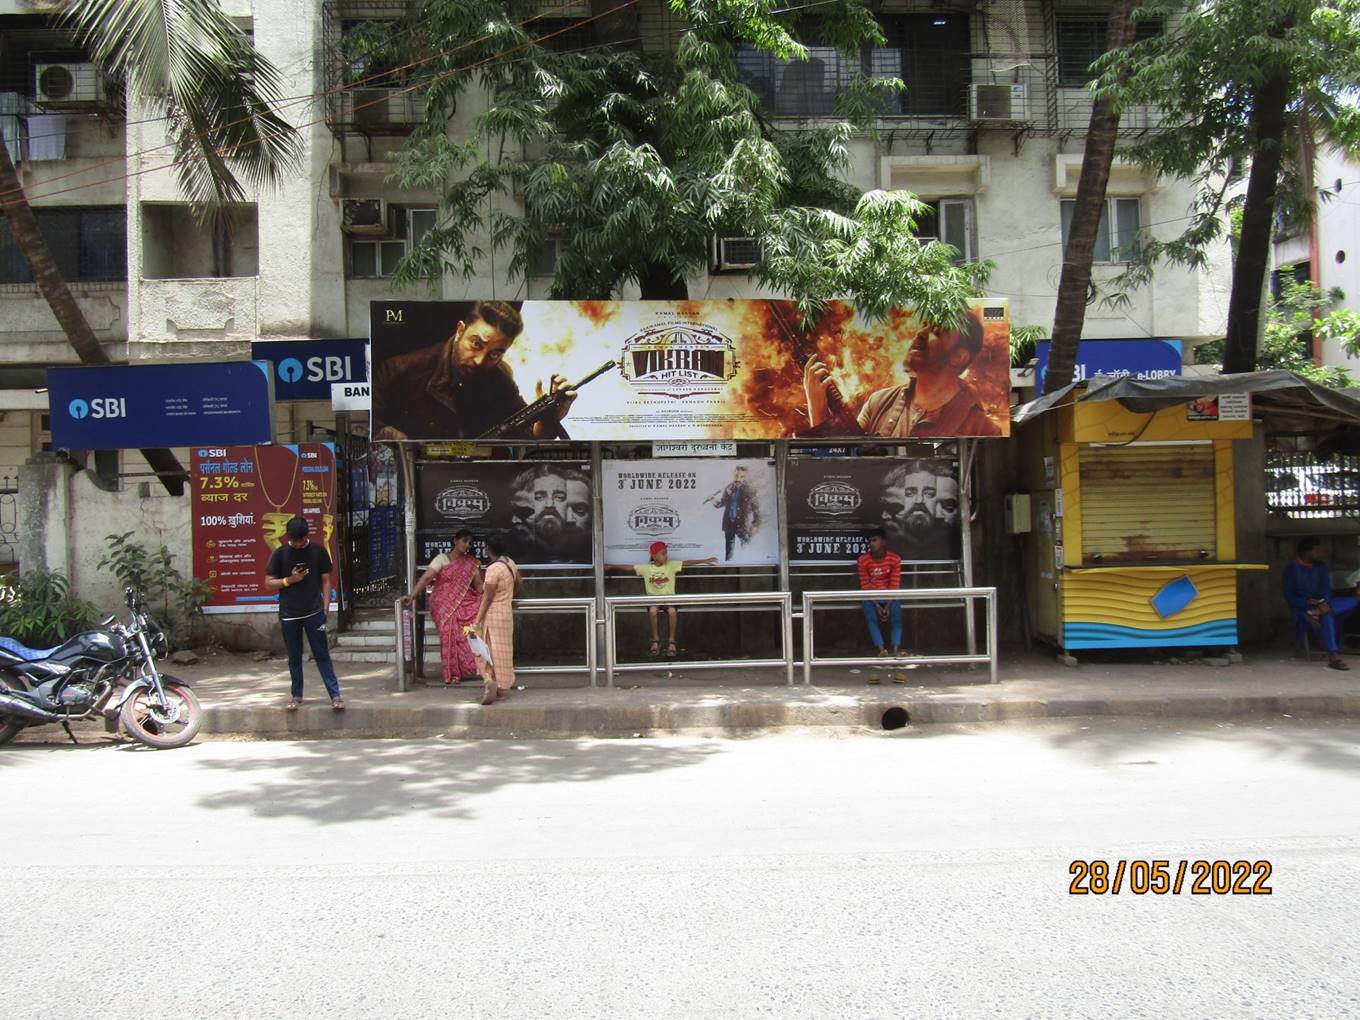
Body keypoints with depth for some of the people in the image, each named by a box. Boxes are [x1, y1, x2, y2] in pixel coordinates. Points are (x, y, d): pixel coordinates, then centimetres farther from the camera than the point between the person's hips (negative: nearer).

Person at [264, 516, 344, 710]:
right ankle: (297, 696, 19)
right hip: (289, 615, 1)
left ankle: (335, 695, -1)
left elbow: (326, 580, 5)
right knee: (294, 658, 9)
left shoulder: (318, 551, 1)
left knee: (322, 655, -1)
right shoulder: (279, 554, 1)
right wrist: (289, 580, -13)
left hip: (314, 613, -1)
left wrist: (325, 607, -3)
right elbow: (268, 584, 3)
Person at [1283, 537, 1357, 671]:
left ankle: (1316, 614, -38)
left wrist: (1324, 604, -22)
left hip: (1320, 603, 5)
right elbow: (1289, 596, -6)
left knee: (1352, 601, -20)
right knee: (1326, 616, -37)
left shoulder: (1321, 567, 13)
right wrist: (1307, 602, -25)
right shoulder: (1292, 569, 0)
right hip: (1303, 608, -5)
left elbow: (1326, 588, 0)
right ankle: (1333, 656, -48)